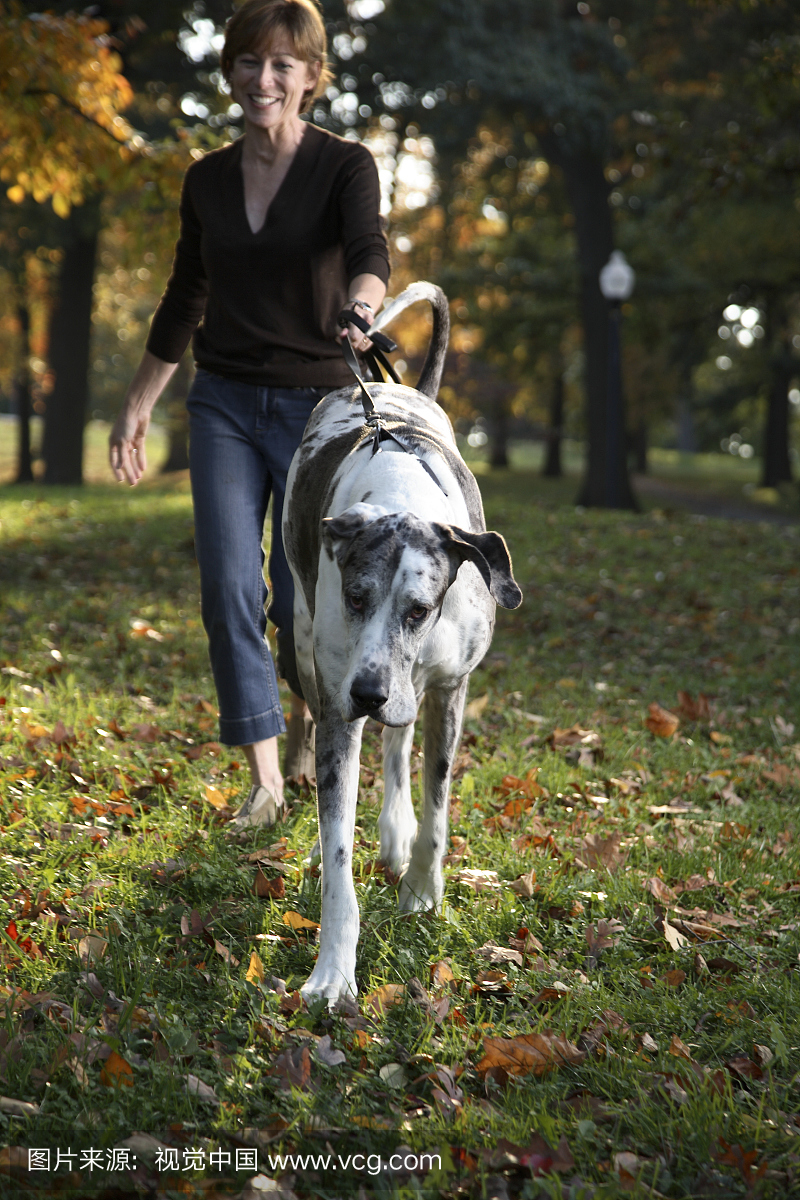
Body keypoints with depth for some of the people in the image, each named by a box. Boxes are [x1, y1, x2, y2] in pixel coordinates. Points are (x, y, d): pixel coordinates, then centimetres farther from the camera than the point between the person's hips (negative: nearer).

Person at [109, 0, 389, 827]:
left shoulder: (345, 167, -6)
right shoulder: (207, 181, 6)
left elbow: (368, 252, -25)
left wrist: (361, 308, -47)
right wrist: (137, 406, 17)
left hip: (316, 405, -3)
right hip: (223, 404, 3)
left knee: (300, 601, -2)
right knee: (230, 589, -7)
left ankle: (307, 706, 32)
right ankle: (264, 781, 1)